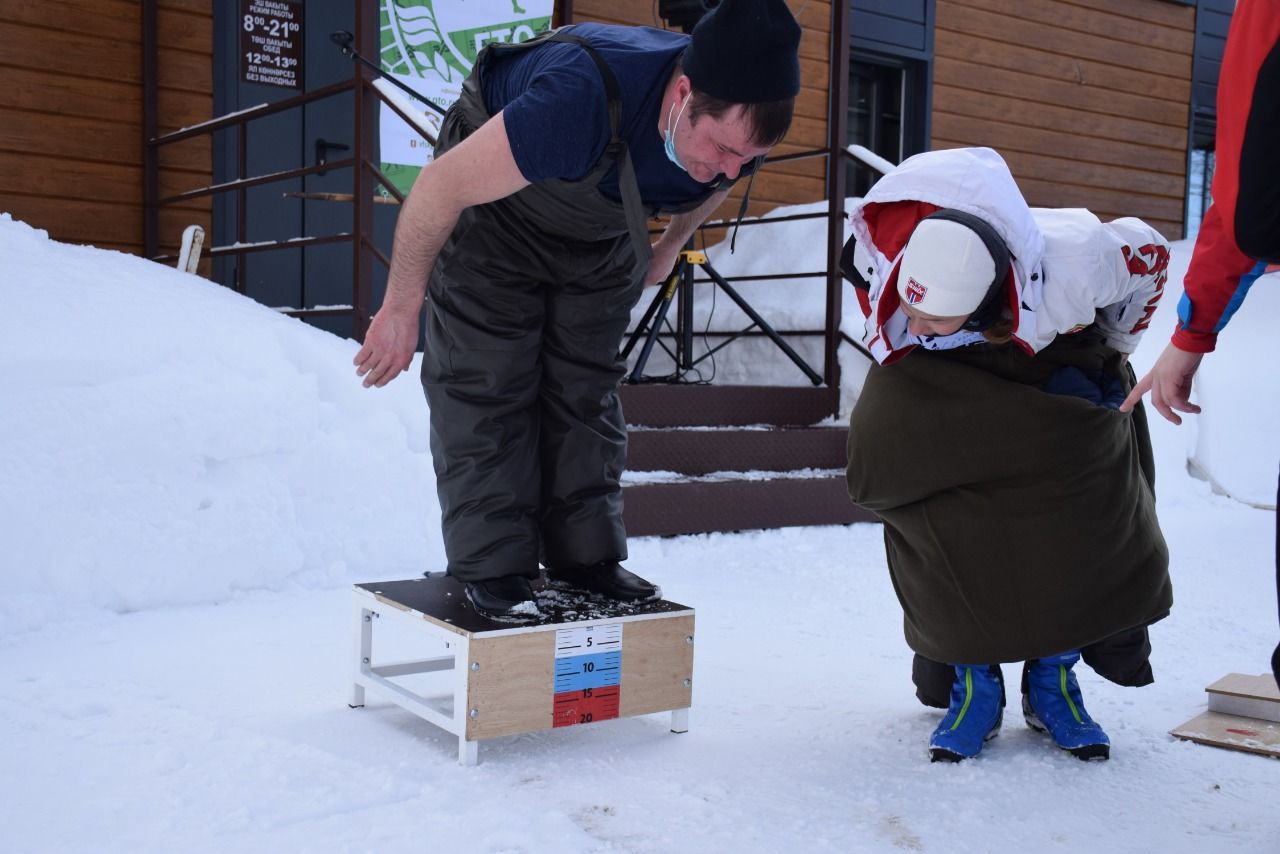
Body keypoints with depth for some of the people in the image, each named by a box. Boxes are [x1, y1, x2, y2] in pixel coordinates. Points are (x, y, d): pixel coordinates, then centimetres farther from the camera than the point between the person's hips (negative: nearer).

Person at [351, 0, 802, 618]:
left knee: (588, 388, 4)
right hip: (495, 203, -5)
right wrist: (400, 311, -24)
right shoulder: (584, 100, -44)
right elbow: (443, 185, -34)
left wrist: (668, 249, 17)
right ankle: (490, 564, -3)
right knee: (485, 382, -10)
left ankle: (586, 553, 11)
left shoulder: (741, 117, -24)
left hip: (603, 232, 5)